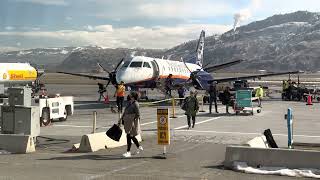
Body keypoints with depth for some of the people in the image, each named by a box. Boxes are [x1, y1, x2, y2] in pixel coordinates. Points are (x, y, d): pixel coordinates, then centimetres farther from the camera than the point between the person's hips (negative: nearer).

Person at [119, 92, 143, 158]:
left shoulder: (135, 104, -16)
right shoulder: (129, 103, 8)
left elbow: (138, 115, -16)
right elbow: (125, 112, 18)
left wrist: (133, 122, -19)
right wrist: (121, 119, 17)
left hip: (132, 122, -9)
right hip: (127, 121, 9)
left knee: (129, 136, -6)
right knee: (131, 136, 18)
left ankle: (128, 152, 0)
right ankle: (139, 147, 37)